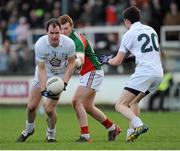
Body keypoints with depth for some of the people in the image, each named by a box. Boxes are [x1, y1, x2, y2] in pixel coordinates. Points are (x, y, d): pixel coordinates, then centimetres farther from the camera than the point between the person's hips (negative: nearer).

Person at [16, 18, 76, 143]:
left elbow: (71, 63, -9)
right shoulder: (40, 45, -26)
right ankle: (29, 129, 31)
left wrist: (64, 83, -18)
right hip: (43, 74, 1)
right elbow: (41, 69, -21)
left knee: (49, 108, -13)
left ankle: (51, 134, 13)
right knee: (32, 106, 0)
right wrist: (43, 90, -31)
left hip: (60, 76, -1)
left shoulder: (69, 43, -25)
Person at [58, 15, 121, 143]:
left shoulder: (77, 40, -24)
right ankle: (113, 128, 30)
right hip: (87, 73, 10)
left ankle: (85, 136, -19)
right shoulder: (68, 37, 5)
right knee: (88, 107, 15)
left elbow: (80, 60, -42)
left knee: (77, 102, -19)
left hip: (93, 73, -10)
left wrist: (75, 63, -63)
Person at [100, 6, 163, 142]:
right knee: (133, 101, 26)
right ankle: (132, 131, 12)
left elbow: (117, 61, 4)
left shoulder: (129, 34, 1)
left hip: (144, 72, -8)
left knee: (120, 105, -7)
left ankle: (139, 124, -30)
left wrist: (107, 60, 26)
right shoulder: (151, 30, 20)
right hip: (159, 73, 8)